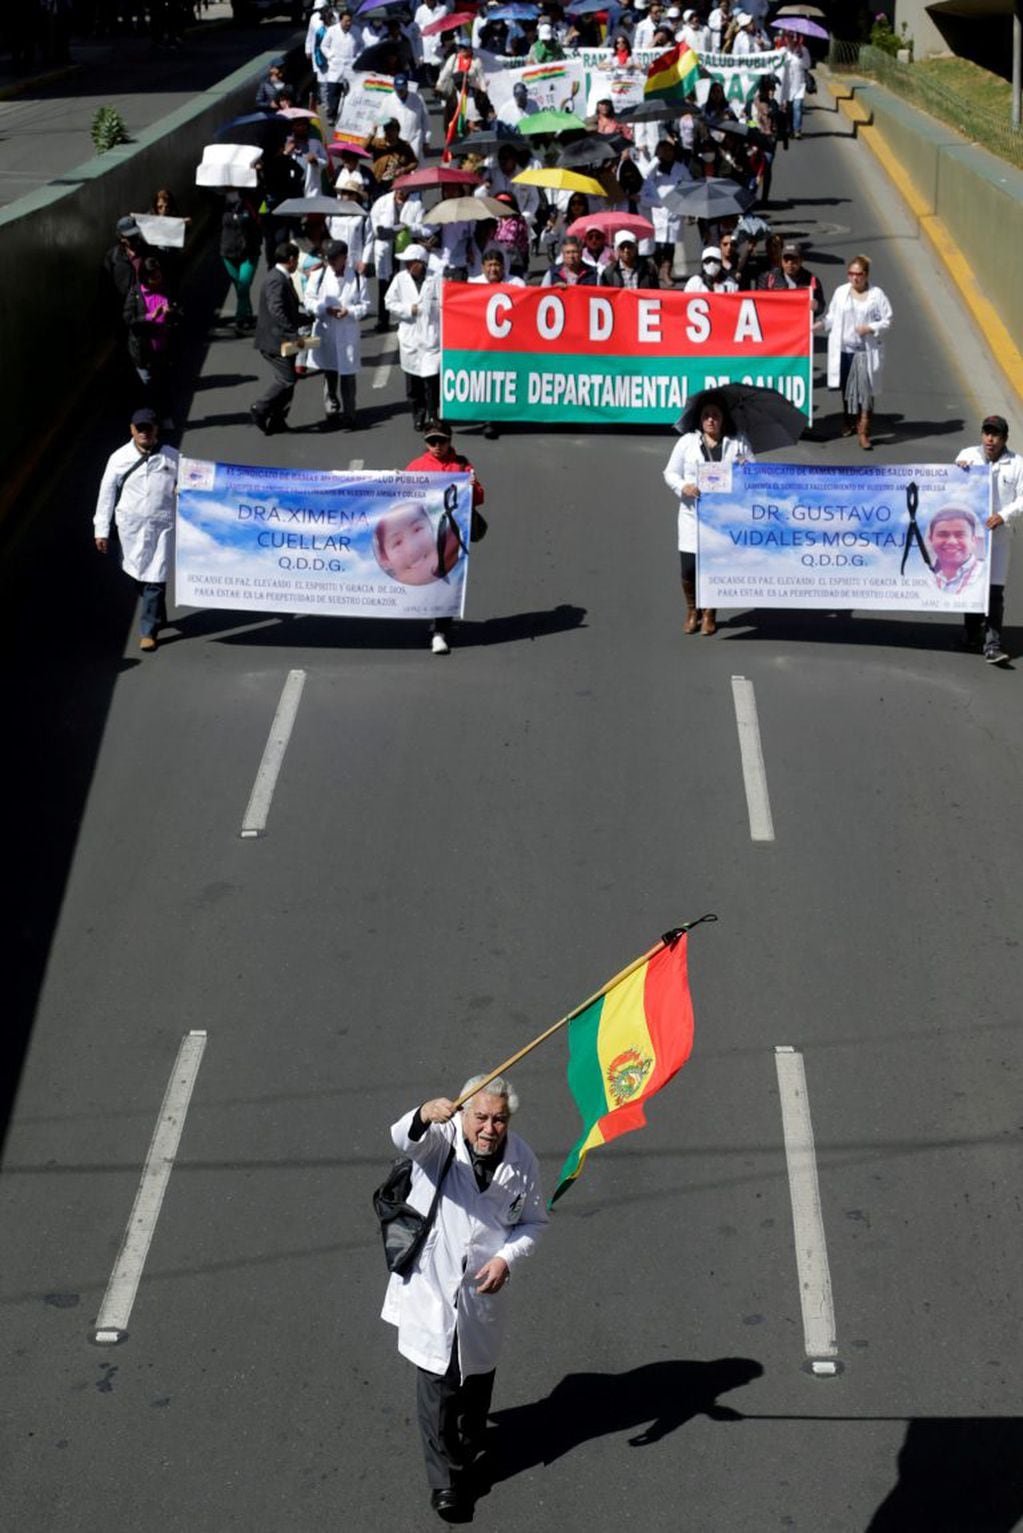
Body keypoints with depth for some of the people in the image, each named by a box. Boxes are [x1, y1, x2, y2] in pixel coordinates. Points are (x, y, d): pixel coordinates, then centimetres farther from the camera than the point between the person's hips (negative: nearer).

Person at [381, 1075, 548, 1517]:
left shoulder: (522, 1160, -7)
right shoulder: (442, 1138, -16)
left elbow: (533, 1221, 6)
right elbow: (404, 1139, -39)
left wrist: (506, 1258, -13)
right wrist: (424, 1117, -63)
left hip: (484, 1289, 3)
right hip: (431, 1286, -3)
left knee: (477, 1377, 19)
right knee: (437, 1385, 0)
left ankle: (467, 1455, 43)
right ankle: (445, 1479, 14)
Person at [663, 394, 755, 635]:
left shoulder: (738, 442, 9)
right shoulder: (687, 441, 7)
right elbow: (670, 473, 8)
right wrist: (683, 487, -13)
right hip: (693, 515, 0)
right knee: (689, 568, -4)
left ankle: (709, 614, 20)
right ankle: (692, 612, 20)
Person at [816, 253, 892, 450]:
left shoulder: (877, 294, -2)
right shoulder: (841, 292, 6)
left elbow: (887, 320, 0)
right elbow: (832, 317, 10)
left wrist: (870, 328, -16)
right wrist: (820, 324, -8)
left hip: (866, 351, -3)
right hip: (843, 349, 3)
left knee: (866, 390, -10)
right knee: (846, 388, 14)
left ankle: (864, 432, -8)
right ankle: (849, 422, 35)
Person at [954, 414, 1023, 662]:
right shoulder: (968, 455, 6)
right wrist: (958, 468, -5)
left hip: (998, 534, -2)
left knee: (995, 591, -8)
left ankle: (992, 645, -9)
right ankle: (973, 635, 27)